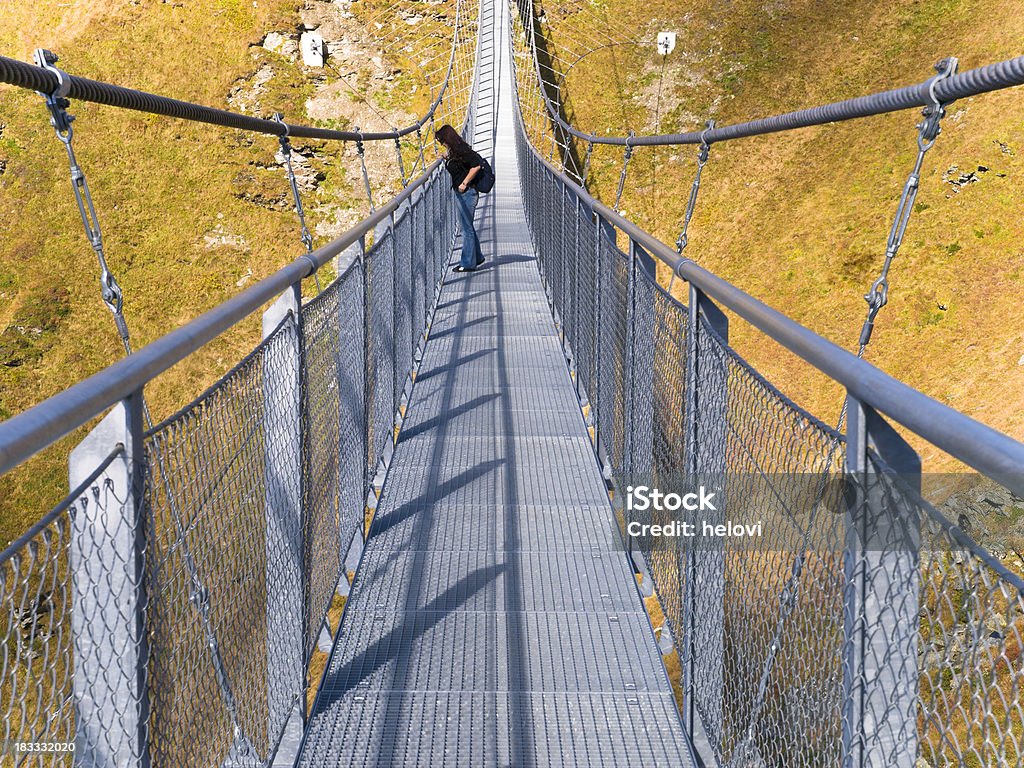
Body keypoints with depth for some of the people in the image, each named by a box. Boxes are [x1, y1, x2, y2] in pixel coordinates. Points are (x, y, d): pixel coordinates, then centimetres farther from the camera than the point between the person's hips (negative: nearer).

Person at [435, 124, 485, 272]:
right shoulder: (452, 152, 10)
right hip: (461, 193, 10)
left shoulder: (461, 151, -18)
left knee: (466, 228, -2)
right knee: (467, 226, 20)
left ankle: (468, 263, 6)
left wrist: (464, 183, -19)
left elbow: (476, 166, -24)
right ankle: (477, 257, 32)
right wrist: (445, 156, 16)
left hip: (466, 193, -10)